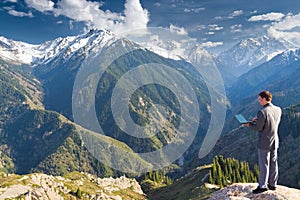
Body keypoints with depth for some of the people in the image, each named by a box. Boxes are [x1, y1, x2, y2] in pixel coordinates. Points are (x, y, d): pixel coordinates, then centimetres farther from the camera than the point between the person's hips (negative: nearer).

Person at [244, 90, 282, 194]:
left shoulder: (262, 112, -23)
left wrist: (249, 124, 0)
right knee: (273, 163, 15)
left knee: (264, 164, 4)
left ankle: (262, 186, 15)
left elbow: (259, 128, -18)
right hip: (274, 141, 7)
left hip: (264, 143, -7)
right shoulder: (278, 110, -1)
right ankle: (273, 184, 27)